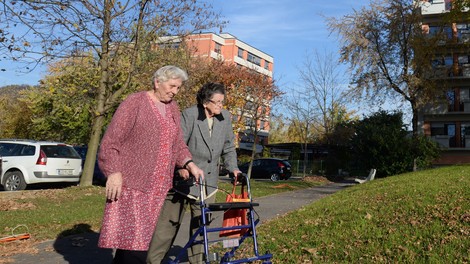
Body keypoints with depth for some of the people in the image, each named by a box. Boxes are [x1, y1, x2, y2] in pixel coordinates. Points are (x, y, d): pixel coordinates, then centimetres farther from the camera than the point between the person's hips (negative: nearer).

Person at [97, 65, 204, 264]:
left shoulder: (173, 109, 15)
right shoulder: (135, 102, -5)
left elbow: (177, 144, 17)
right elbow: (111, 141, -8)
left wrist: (190, 164, -1)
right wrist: (114, 172, -16)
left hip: (160, 187, 7)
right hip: (132, 184, -6)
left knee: (148, 241, 8)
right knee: (134, 242, -10)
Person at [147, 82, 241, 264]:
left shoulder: (225, 118, 4)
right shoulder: (189, 115, -12)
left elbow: (228, 147, 13)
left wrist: (232, 167, -2)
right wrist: (181, 166, -33)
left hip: (207, 181, 5)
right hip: (182, 177, -4)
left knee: (201, 224, 9)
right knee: (169, 223, 1)